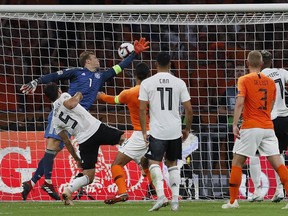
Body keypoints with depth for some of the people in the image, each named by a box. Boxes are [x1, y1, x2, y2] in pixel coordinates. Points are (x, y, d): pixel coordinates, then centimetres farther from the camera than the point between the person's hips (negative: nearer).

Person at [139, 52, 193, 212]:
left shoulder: (147, 83, -2)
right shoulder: (179, 83, 3)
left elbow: (142, 109, -6)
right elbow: (189, 109, 3)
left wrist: (144, 132, 1)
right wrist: (187, 129, 17)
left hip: (157, 131, -3)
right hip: (175, 131, 3)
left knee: (154, 163, -1)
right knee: (172, 163, 17)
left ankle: (160, 195, -23)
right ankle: (175, 199, 10)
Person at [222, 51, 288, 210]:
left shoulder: (244, 80, -4)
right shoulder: (270, 82, 10)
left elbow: (240, 102, -16)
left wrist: (235, 124, -18)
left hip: (250, 127, -4)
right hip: (268, 127, 4)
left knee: (237, 162, 6)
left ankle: (233, 201, 4)